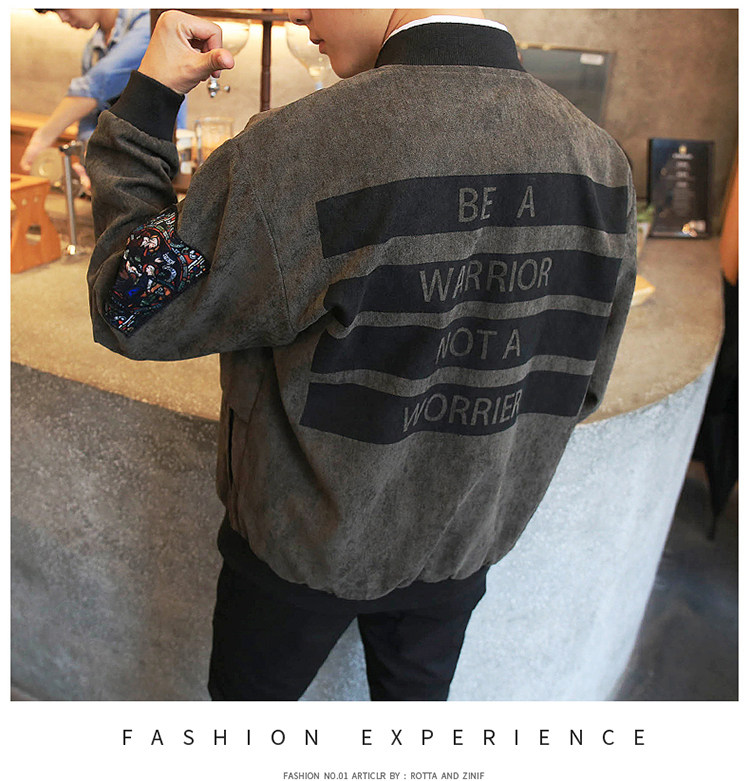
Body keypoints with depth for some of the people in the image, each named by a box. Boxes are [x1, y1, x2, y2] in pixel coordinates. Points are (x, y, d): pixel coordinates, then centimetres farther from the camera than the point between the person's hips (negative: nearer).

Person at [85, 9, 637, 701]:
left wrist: (148, 99, -10)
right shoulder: (602, 158, -11)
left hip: (306, 546, -3)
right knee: (417, 696, 31)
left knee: (246, 699, 26)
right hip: (462, 542, 5)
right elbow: (577, 388, -1)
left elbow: (133, 312, -16)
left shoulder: (303, 148, -31)